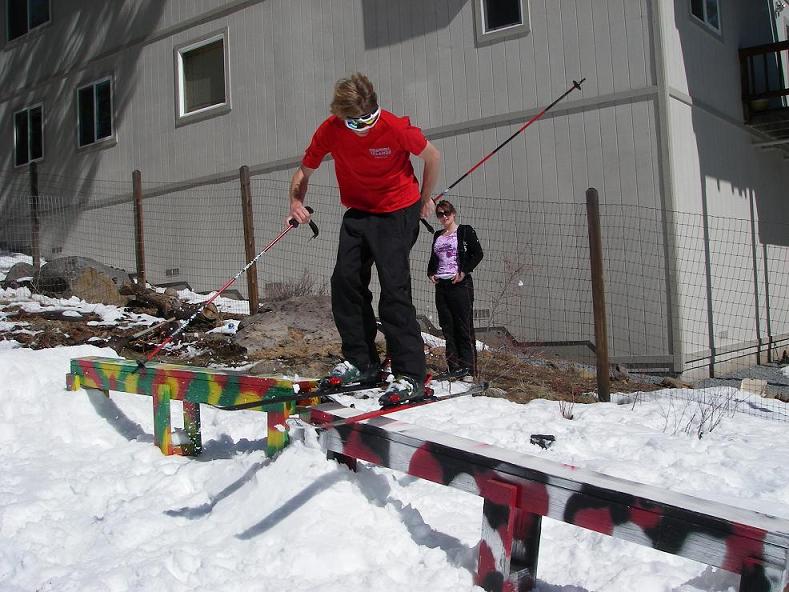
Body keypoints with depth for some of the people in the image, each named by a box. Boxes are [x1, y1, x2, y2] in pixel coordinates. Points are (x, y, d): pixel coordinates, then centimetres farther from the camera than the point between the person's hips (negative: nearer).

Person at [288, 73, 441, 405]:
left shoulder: (395, 128, -23)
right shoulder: (329, 131, -14)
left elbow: (432, 156, -5)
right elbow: (304, 172, 2)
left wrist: (425, 200, 6)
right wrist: (296, 202, -16)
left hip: (397, 212, -5)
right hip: (357, 212, 5)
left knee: (394, 290, -14)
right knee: (345, 282, -2)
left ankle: (410, 376, -12)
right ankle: (360, 362, 13)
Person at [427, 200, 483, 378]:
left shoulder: (465, 231, 1)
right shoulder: (437, 236, 18)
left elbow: (478, 254, -5)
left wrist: (464, 272, -14)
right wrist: (431, 273, 8)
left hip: (460, 284, -6)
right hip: (441, 285, 6)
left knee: (464, 326, -6)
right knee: (447, 326, 5)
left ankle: (468, 366, -3)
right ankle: (454, 365, 10)